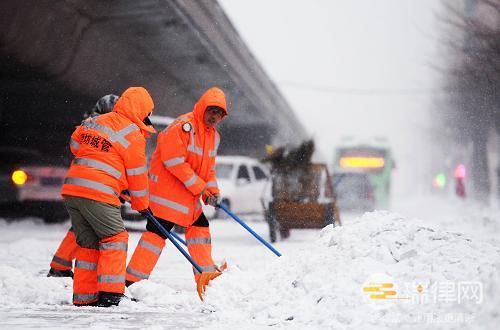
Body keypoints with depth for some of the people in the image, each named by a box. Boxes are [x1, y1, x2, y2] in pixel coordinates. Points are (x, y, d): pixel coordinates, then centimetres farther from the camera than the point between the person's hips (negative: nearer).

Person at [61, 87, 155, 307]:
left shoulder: (95, 121, 17)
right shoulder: (133, 134, -2)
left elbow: (75, 144, 26)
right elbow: (137, 174, 4)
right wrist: (142, 204, 16)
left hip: (71, 188, 7)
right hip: (98, 193, -7)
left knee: (88, 243, 14)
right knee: (115, 239, 3)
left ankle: (84, 297, 14)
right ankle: (110, 294, -6)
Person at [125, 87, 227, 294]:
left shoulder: (214, 136, 13)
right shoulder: (183, 126, -17)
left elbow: (209, 168, 19)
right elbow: (175, 162, -22)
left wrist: (212, 190, 0)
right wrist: (200, 187, -19)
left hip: (189, 195, 9)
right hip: (167, 189, -9)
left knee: (200, 227, 12)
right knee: (157, 232, -11)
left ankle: (206, 275, 22)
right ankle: (133, 280, -8)